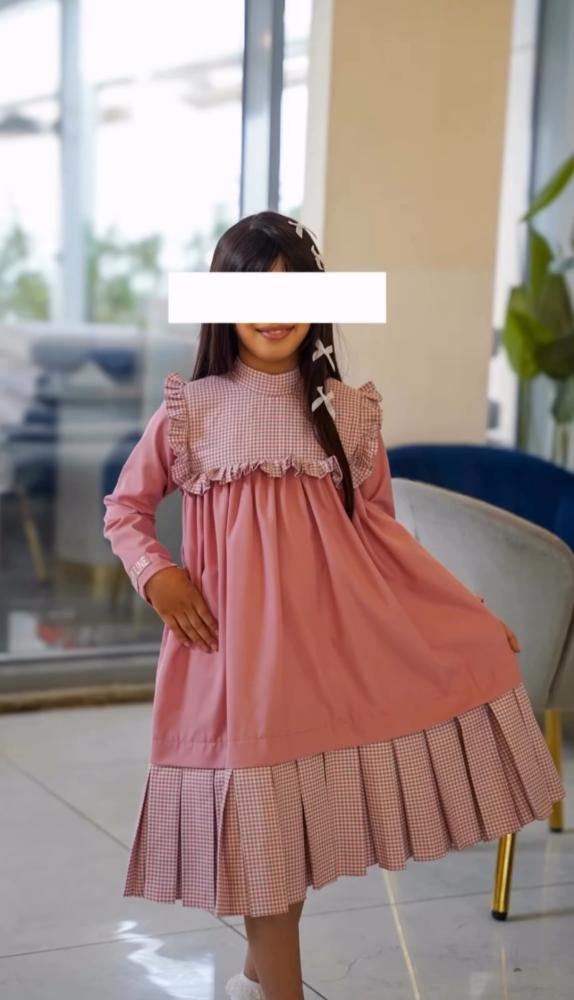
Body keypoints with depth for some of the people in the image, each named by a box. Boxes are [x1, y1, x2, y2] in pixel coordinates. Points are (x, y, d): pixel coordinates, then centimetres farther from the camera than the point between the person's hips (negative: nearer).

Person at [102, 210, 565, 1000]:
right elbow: (125, 507, 9)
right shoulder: (190, 410, 0)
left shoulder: (349, 411, 5)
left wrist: (471, 615, 6)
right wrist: (156, 574, -10)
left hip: (334, 634, 2)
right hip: (240, 641, -1)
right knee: (261, 818, 3)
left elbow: (380, 529, 9)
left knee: (301, 816, 0)